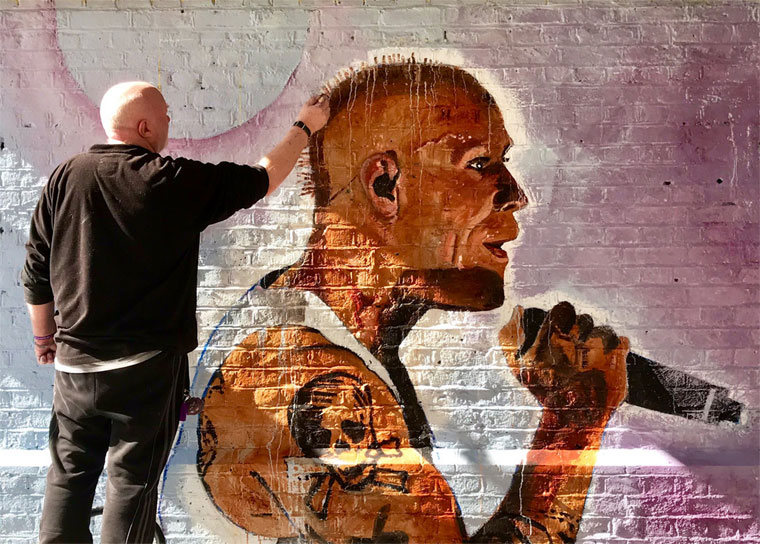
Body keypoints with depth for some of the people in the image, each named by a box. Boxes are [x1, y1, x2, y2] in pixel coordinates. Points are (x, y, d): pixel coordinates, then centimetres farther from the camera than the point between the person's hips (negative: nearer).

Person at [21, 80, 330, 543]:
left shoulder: (66, 177, 0)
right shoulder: (176, 181, -11)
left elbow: (37, 271, 4)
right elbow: (264, 178, 0)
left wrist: (44, 334, 20)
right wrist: (306, 127, 16)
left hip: (75, 363, 4)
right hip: (148, 366, -4)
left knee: (69, 475, 15)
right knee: (133, 480, 7)